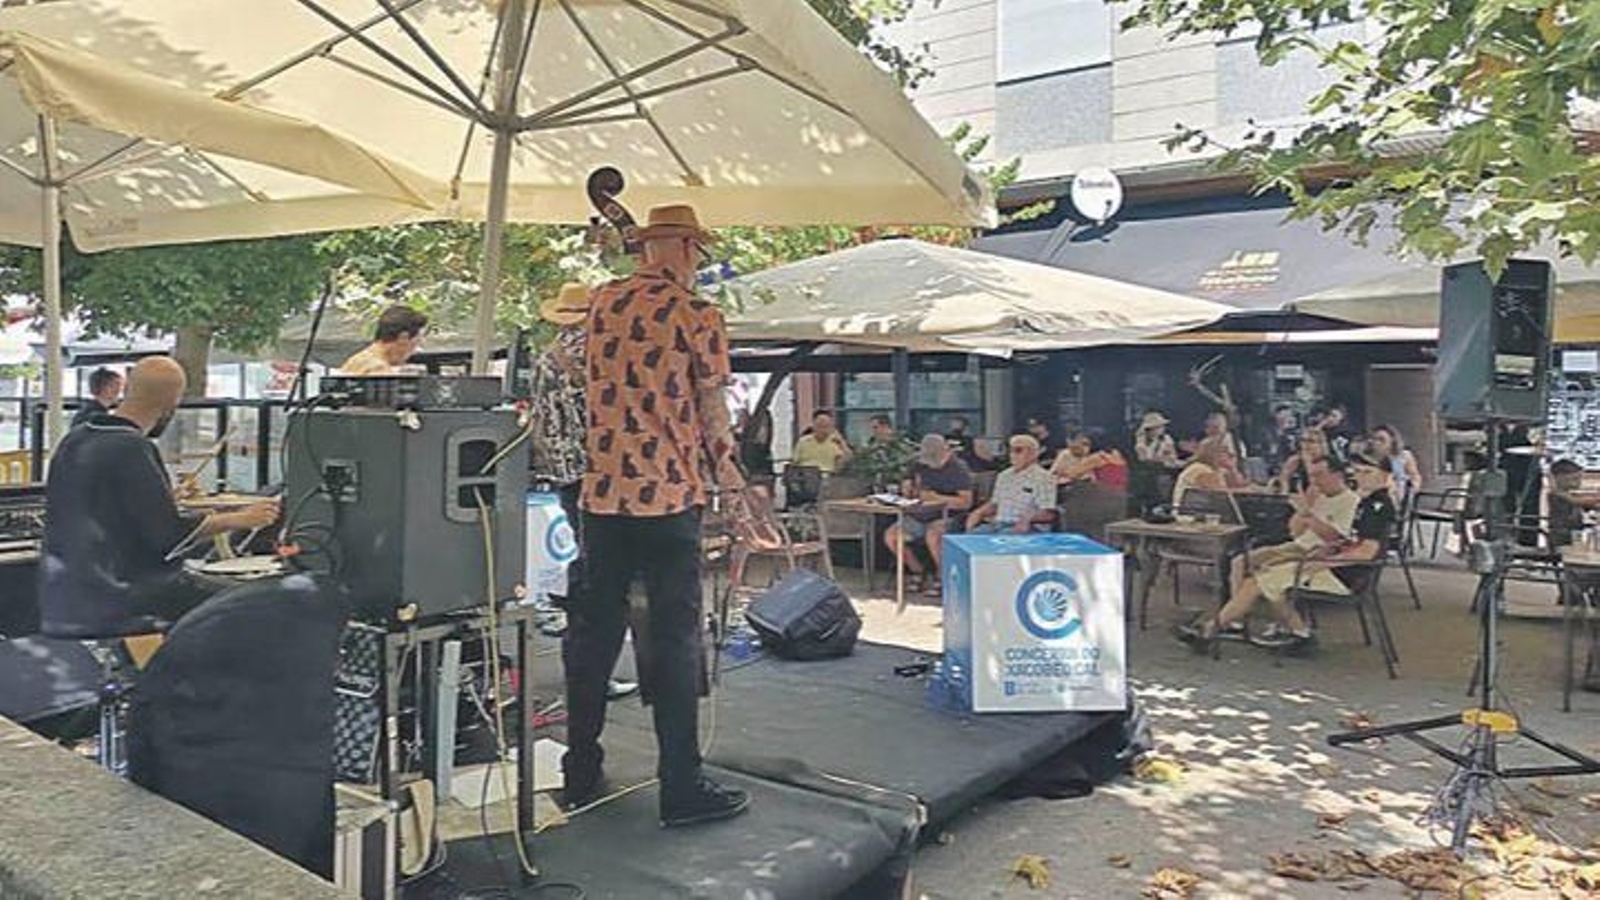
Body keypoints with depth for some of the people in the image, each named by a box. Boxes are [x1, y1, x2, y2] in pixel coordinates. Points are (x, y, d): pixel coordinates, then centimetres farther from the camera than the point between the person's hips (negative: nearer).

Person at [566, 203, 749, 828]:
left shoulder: (601, 304, 8)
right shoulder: (696, 316, -6)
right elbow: (712, 412, -3)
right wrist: (730, 478, 9)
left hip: (602, 491, 5)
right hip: (671, 495, -5)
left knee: (594, 632, 12)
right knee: (675, 638, 1)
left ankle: (581, 777, 22)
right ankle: (681, 790, 7)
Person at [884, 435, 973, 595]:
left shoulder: (959, 469, -6)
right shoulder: (924, 466, 13)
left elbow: (966, 502, -13)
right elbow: (916, 492, 24)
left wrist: (938, 498, -21)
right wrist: (910, 490, -1)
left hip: (948, 516, -7)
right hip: (922, 515, 7)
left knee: (931, 535, -38)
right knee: (891, 536, -11)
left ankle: (941, 579, -15)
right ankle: (918, 575, 3)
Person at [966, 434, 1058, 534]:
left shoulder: (1043, 478, -5)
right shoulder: (1004, 475, 18)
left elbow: (1049, 514, -12)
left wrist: (1028, 519, -29)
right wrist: (978, 513, 6)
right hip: (999, 524, 6)